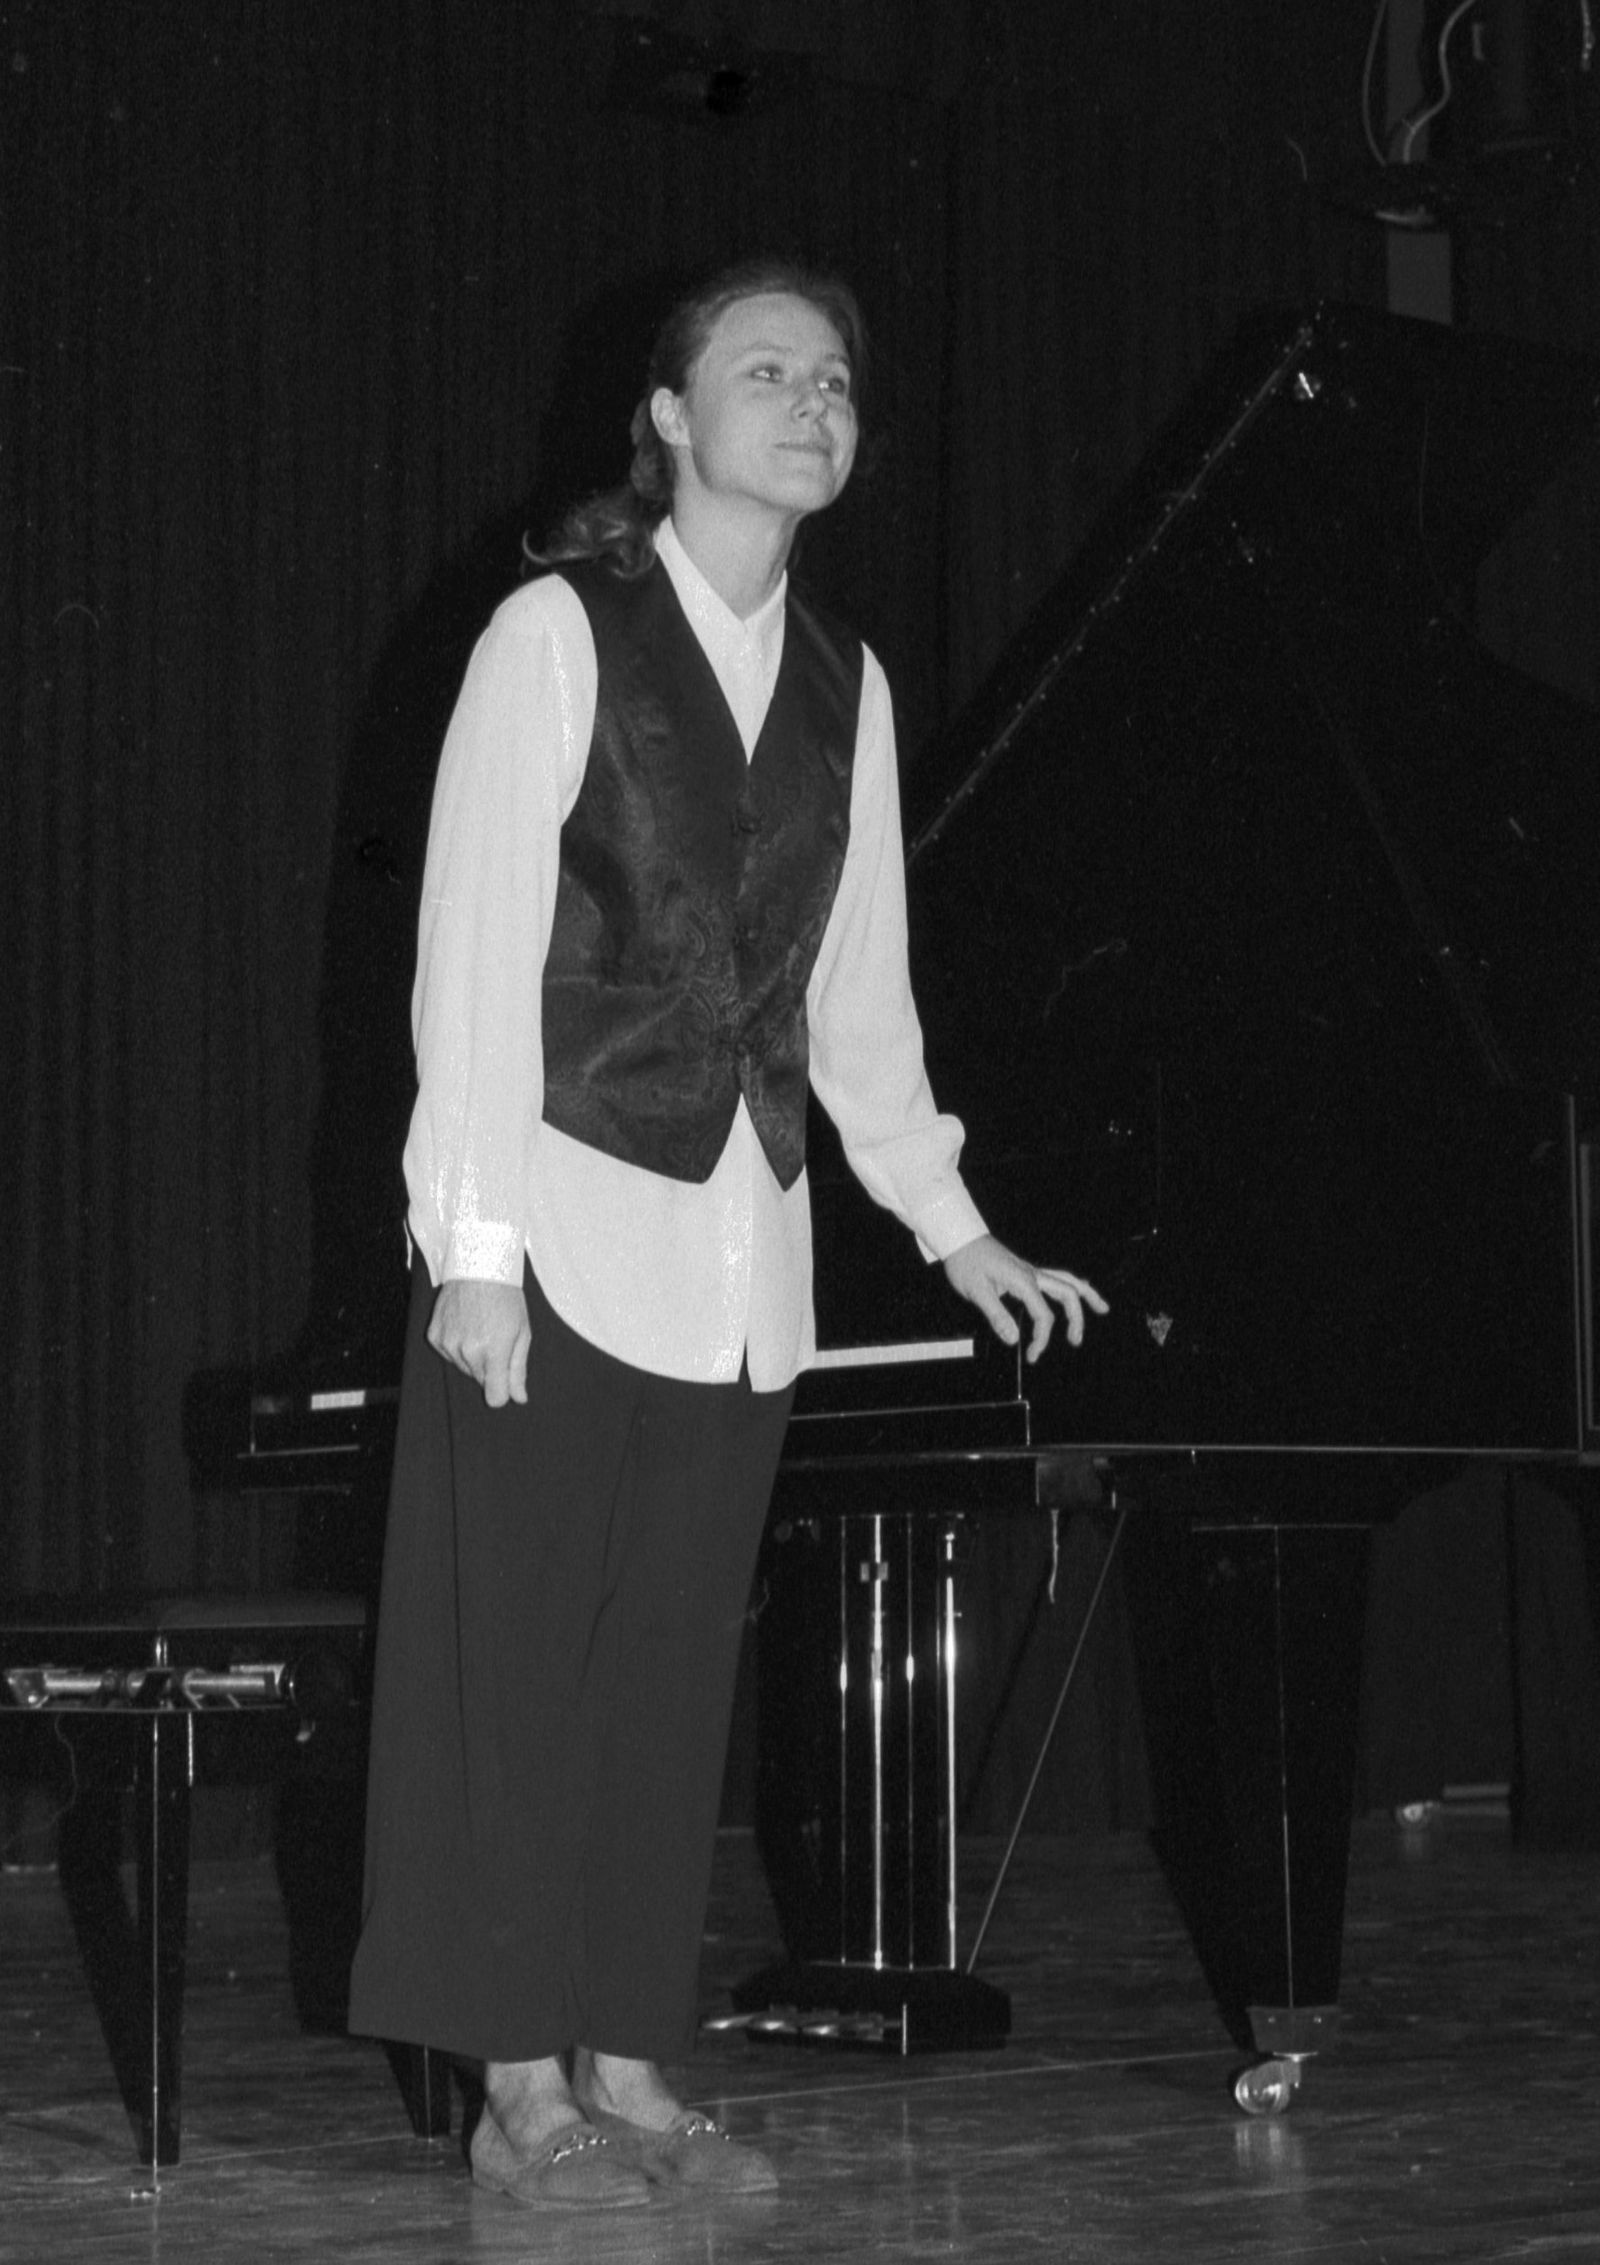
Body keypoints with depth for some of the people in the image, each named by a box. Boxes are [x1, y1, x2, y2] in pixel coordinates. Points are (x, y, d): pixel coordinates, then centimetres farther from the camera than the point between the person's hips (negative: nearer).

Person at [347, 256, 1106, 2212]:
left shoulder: (843, 686, 12)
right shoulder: (559, 635, -4)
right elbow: (475, 953, -9)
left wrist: (953, 1229, 18)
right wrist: (472, 1245, -14)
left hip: (741, 1243, 5)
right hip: (570, 1221, -5)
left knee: (674, 1664, 7)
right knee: (521, 1653, -1)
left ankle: (629, 2069, 14)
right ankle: (521, 2089, 6)